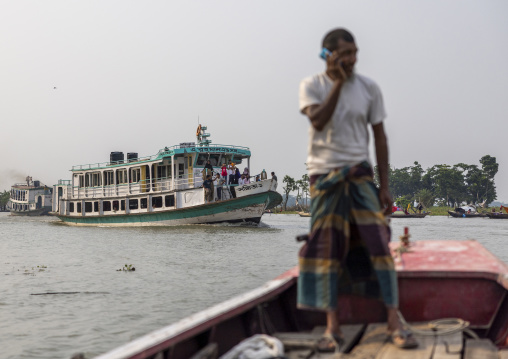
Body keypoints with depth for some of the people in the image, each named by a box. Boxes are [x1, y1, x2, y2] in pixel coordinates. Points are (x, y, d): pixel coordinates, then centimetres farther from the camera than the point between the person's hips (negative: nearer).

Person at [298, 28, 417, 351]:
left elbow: (380, 137, 6)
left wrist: (384, 186, 2)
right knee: (327, 249, -1)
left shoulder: (369, 88, 3)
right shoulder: (312, 86, 0)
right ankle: (333, 327, 4)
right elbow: (317, 120, -18)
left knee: (378, 242, -7)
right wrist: (339, 82, -18)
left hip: (360, 174, 1)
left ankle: (394, 322, -3)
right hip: (324, 176, -1)